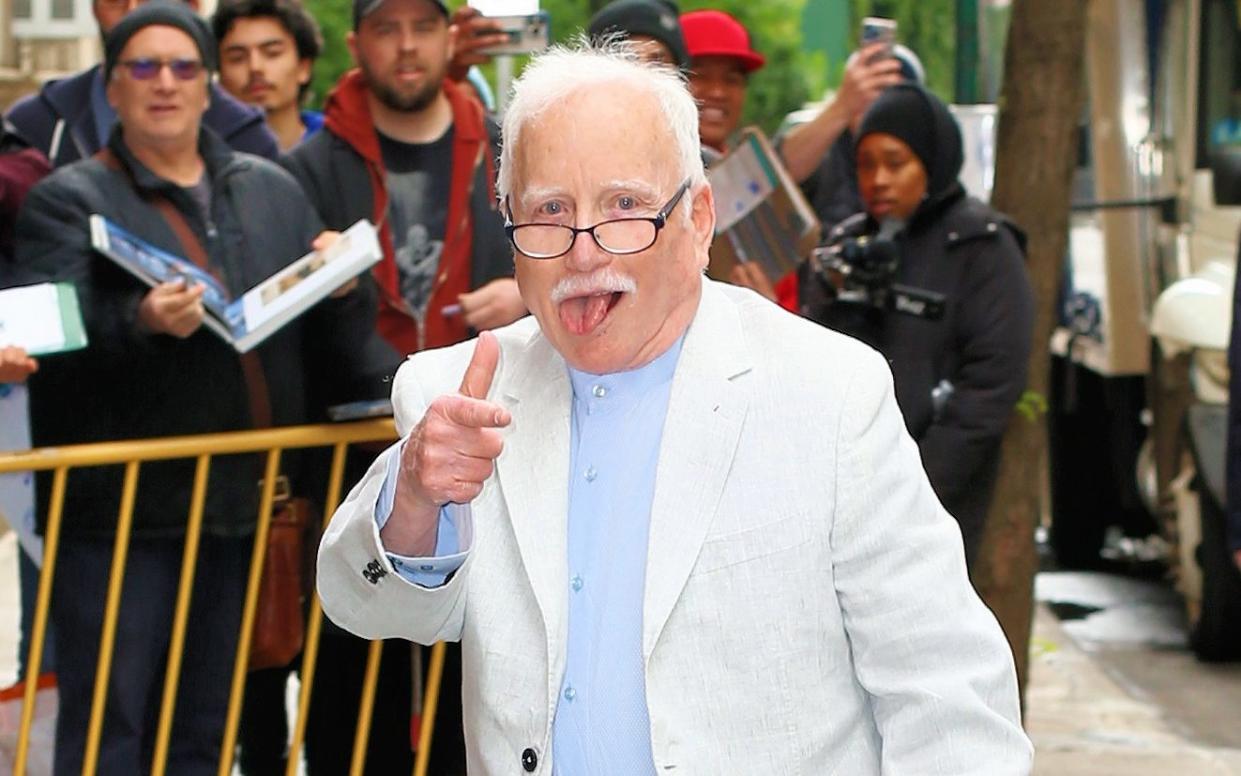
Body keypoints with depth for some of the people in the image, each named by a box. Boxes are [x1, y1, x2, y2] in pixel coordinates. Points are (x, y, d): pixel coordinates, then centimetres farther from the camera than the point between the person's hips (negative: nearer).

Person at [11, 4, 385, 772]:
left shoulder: (273, 190, 15)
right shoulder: (71, 199, 1)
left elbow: (340, 344, 13)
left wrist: (345, 286, -8)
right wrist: (138, 322, -31)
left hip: (245, 505, 5)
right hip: (121, 513, -4)